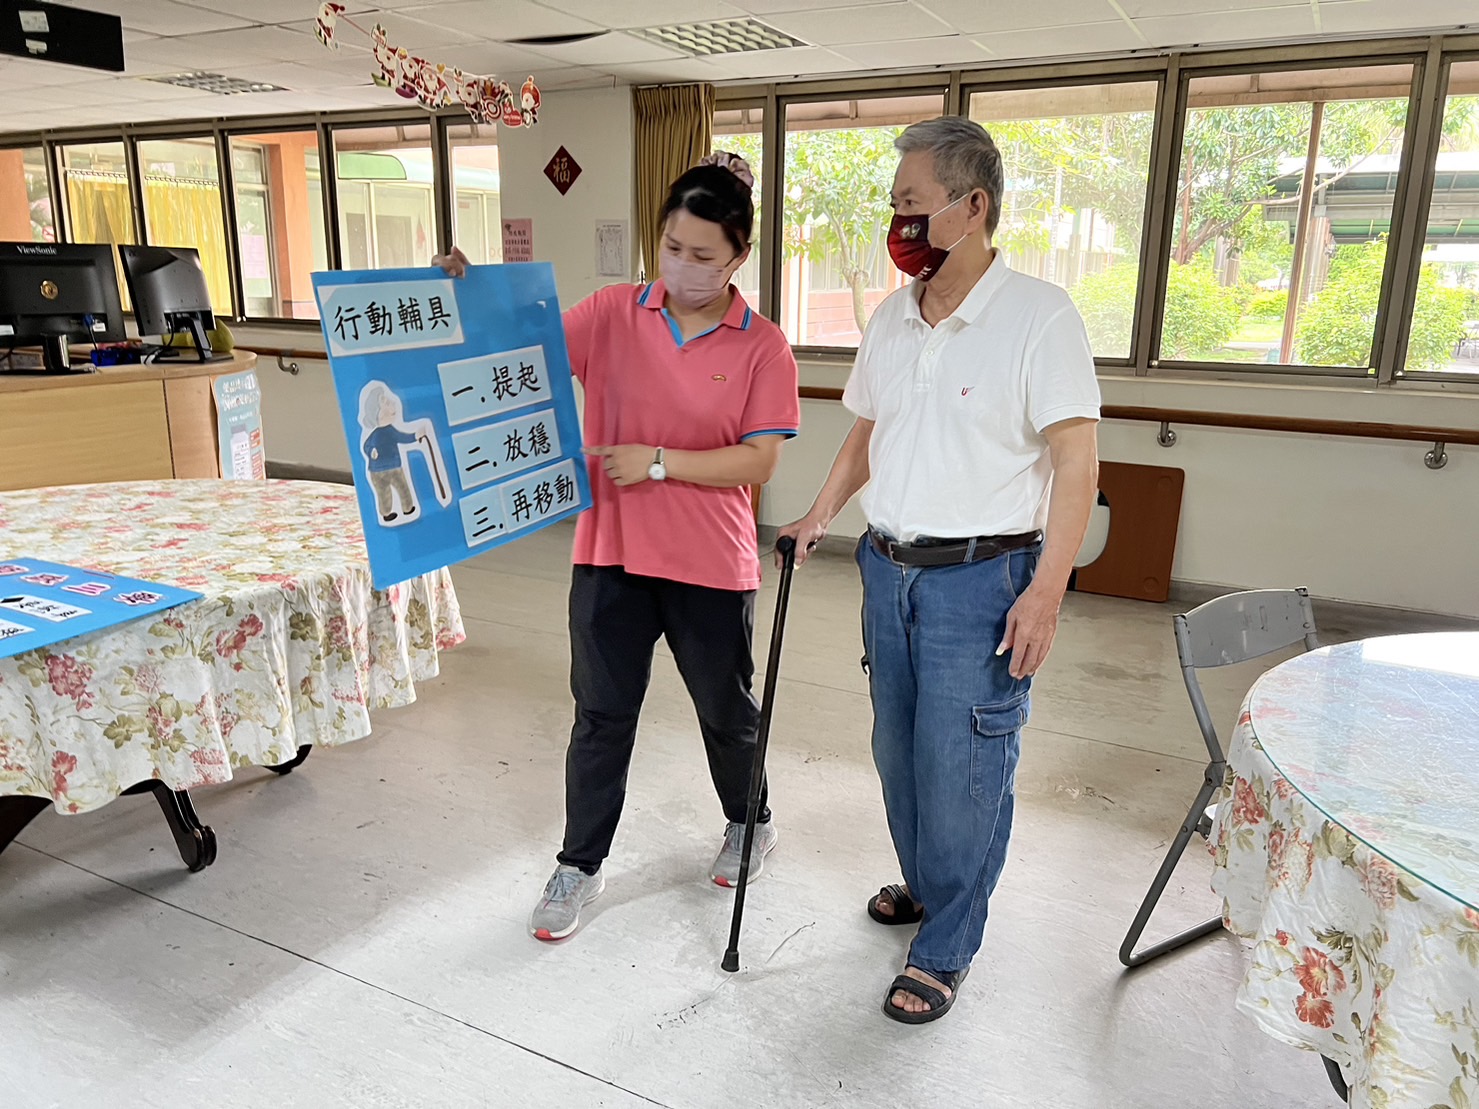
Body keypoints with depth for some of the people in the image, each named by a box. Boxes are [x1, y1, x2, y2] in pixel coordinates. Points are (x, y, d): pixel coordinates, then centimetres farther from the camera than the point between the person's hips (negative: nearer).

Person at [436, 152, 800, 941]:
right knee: (601, 715, 11)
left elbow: (759, 461, -11)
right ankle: (579, 866, 29)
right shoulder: (612, 315, 0)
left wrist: (658, 462, -17)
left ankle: (750, 823, 45)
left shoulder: (762, 348, -6)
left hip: (711, 565, -1)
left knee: (726, 709, 17)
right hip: (611, 554, 2)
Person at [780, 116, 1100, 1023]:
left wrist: (1046, 590, -20)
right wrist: (823, 514, 8)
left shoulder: (1039, 316, -12)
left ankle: (945, 950, 20)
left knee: (961, 771, 1)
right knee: (899, 750, 18)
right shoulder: (892, 319, 8)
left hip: (981, 580, -6)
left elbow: (1075, 460, -15)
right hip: (890, 568, 7)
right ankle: (925, 885, 41)